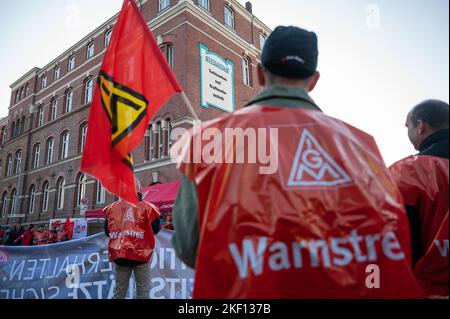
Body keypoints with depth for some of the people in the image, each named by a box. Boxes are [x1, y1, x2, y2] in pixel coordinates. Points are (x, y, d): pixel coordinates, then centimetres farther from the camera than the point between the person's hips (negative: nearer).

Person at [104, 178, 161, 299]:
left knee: (119, 291, 11)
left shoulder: (112, 208, 8)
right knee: (143, 291, 2)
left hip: (119, 254, 3)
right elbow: (155, 229, 0)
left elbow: (107, 231, 16)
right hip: (141, 253, -3)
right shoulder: (146, 207, -2)